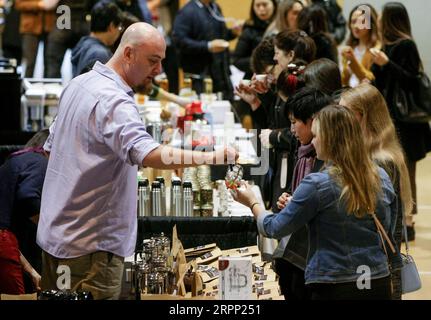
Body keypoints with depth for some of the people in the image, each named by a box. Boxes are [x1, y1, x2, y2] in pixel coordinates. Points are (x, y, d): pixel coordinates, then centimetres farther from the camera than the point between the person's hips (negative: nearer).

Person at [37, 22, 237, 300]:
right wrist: (211, 157, -43)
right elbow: (148, 154, -38)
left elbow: (52, 147, 22)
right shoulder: (115, 102, -22)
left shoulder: (79, 85, 10)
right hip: (90, 245, -10)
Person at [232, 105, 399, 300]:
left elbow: (275, 229, -3)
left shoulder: (317, 185, -15)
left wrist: (252, 203, 15)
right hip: (379, 284, 5)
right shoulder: (381, 178, 1)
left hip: (334, 289, -5)